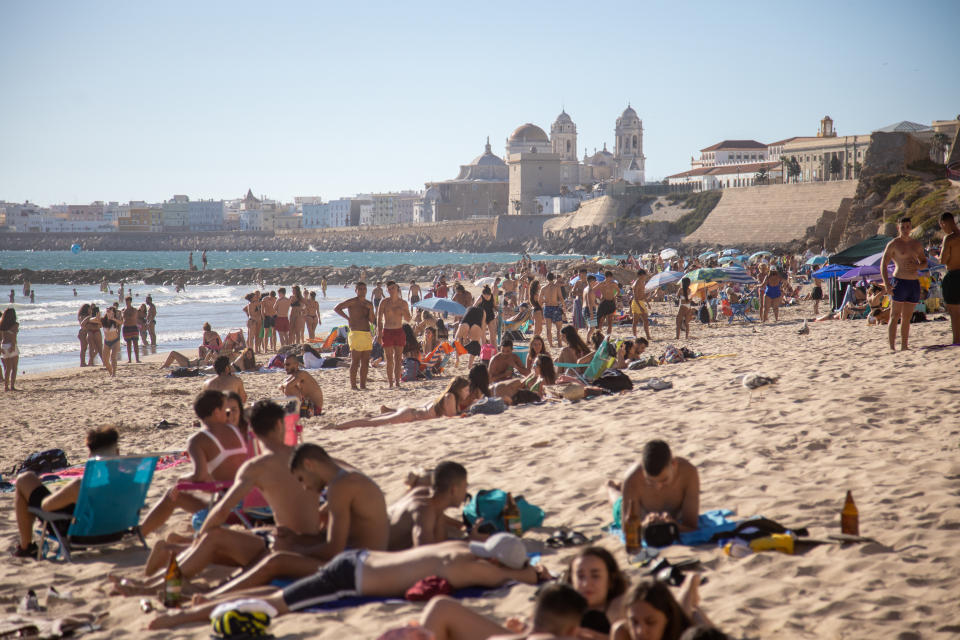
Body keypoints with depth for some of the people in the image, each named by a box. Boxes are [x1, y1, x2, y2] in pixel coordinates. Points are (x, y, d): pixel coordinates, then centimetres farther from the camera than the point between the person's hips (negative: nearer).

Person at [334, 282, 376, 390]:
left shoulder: (368, 304, 15)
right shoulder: (352, 302, -3)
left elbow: (372, 321, 8)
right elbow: (336, 308, -8)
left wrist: (371, 309, -6)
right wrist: (348, 318, -6)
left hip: (367, 334, 7)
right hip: (356, 334, -7)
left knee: (365, 362, 6)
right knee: (355, 362, -7)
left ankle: (363, 385, 12)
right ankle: (353, 385, -5)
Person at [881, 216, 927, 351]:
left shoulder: (917, 244, 14)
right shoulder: (893, 244, -2)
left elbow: (924, 263, 21)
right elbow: (883, 264, -5)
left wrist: (916, 266, -4)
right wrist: (886, 284, -16)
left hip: (915, 283, 6)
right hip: (900, 282, -5)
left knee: (907, 317, 8)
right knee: (895, 316, -7)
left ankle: (904, 346, 12)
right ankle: (892, 347, -9)